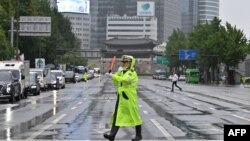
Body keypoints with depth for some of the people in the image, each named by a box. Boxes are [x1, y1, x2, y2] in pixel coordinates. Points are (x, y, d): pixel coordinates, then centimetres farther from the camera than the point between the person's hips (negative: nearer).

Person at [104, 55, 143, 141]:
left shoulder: (132, 73, -12)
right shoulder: (122, 72, 15)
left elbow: (125, 80, -29)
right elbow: (116, 83, 14)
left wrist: (112, 76, -31)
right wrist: (118, 72, 1)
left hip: (130, 98, -8)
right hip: (121, 98, 8)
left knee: (134, 116, 3)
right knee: (117, 116, -1)